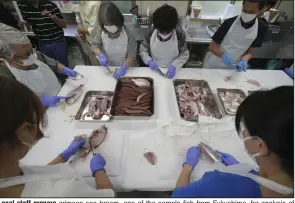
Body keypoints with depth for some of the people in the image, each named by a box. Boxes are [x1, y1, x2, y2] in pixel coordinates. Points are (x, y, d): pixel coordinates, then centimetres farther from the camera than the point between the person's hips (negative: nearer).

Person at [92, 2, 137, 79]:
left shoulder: (129, 33, -16)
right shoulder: (101, 31, -8)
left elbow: (132, 55, -15)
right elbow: (95, 45, 5)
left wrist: (124, 67, -29)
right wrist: (100, 55, -15)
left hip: (126, 68, -2)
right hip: (109, 67, 2)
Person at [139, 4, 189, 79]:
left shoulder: (179, 35, -10)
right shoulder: (151, 34, -8)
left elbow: (185, 55, -2)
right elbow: (142, 50, 3)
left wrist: (174, 65, -18)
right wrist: (149, 61, -14)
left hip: (172, 70, 1)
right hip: (155, 70, -1)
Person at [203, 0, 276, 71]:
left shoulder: (261, 28, -9)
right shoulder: (229, 23, -16)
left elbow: (249, 51, -1)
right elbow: (212, 46, -14)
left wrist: (244, 60, -23)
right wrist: (223, 55, -32)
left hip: (231, 68, 2)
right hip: (213, 64, -1)